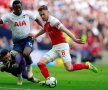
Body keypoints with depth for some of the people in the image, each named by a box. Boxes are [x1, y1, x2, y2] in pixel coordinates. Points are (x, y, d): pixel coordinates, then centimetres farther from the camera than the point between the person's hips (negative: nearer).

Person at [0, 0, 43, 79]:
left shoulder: (27, 13, -4)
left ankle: (29, 67, 2)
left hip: (27, 39, -2)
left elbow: (36, 19, 9)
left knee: (25, 54, -28)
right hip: (17, 41, 2)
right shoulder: (9, 16, -7)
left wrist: (43, 27, -3)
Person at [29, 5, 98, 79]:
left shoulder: (52, 20, -11)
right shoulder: (46, 24, 15)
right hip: (54, 48, 8)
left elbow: (64, 30, -22)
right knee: (41, 63, -7)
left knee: (69, 68, -17)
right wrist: (35, 36, 57)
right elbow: (44, 30, 40)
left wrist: (74, 39, -34)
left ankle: (87, 66, 4)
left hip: (62, 46, -8)